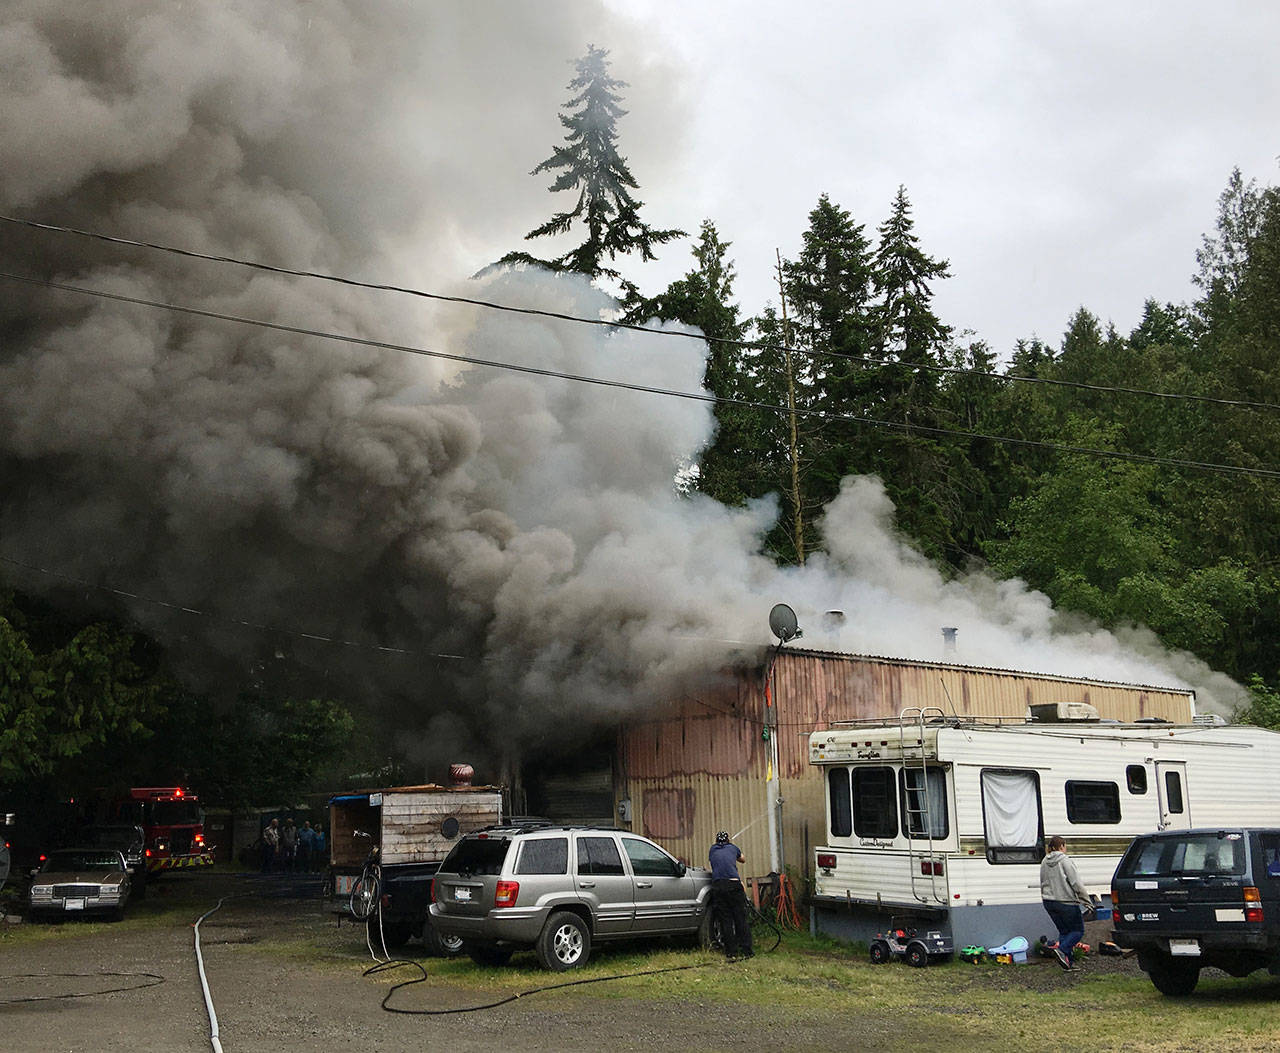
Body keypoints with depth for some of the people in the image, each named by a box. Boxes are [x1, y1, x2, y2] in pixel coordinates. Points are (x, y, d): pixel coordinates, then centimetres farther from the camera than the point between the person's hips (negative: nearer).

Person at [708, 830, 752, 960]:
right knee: (741, 919, 4)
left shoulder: (713, 850, 20)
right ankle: (746, 951, 3)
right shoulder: (733, 848, 19)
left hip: (717, 885, 1)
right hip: (734, 884, -1)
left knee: (725, 920, 5)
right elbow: (743, 860, 38)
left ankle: (731, 952, 5)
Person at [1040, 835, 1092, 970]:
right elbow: (1077, 884, -15)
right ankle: (1062, 950, -14)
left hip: (1049, 903, 7)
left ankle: (1067, 963, 11)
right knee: (1078, 930, 7)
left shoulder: (1044, 863, 10)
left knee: (1063, 931, 15)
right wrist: (1087, 902, -9)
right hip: (1066, 902, -7)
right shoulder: (1065, 861, -12)